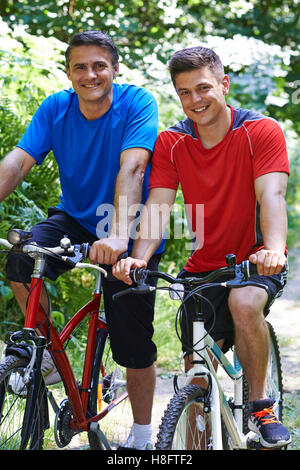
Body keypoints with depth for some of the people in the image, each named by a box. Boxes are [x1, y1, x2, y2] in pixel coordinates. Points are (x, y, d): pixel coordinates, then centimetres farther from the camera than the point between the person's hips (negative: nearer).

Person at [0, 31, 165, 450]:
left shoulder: (137, 103, -18)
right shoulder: (55, 108, -6)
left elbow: (131, 168, -32)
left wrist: (119, 235, -46)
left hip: (131, 232, -3)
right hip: (75, 219, 3)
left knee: (134, 345, -1)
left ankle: (142, 437, 20)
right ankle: (48, 356, -6)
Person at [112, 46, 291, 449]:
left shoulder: (261, 131, -12)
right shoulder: (171, 143, -2)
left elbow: (271, 195, -24)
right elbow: (158, 204, -13)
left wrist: (273, 250, -44)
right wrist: (139, 257, -32)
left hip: (256, 262, -3)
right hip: (204, 265, 4)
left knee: (244, 303, -35)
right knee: (197, 370, -2)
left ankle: (260, 405, -14)